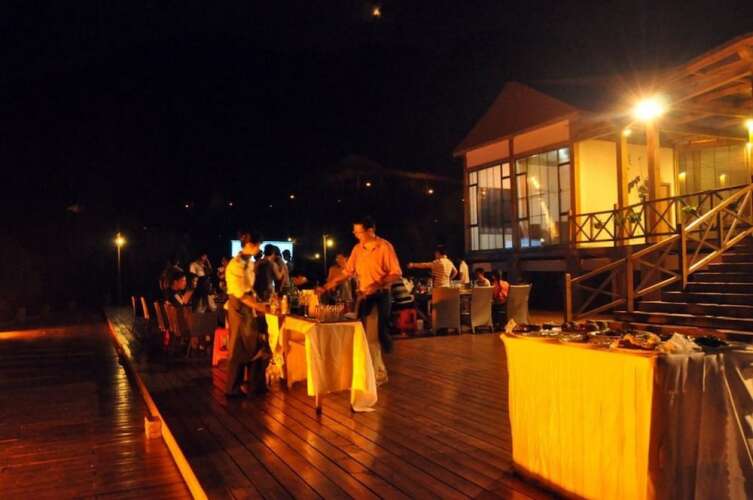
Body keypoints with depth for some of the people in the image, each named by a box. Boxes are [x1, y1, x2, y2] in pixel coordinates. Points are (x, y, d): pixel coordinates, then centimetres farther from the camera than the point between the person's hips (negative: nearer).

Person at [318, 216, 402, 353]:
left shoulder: (385, 246, -12)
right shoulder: (357, 249, 4)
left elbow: (397, 274, -13)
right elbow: (347, 272, 7)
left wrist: (378, 285, -27)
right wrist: (326, 286, -1)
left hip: (382, 294, -4)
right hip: (363, 294, 4)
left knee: (382, 330, 1)